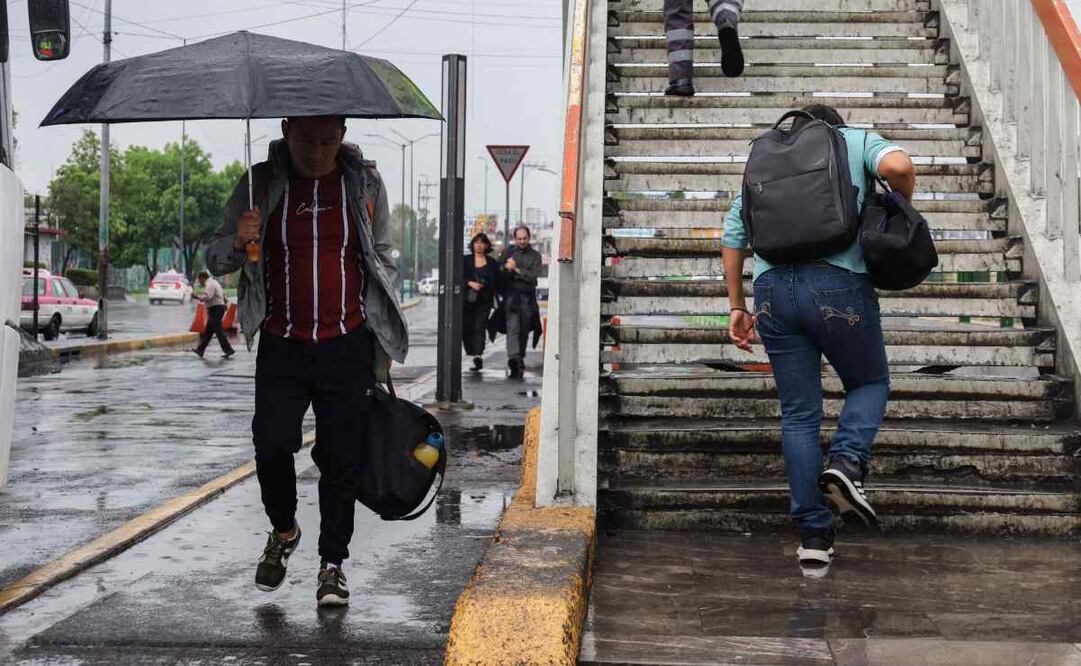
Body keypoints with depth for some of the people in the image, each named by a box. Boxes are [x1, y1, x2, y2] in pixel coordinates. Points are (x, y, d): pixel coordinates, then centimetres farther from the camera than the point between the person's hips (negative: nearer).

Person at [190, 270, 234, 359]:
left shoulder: (209, 284, -13)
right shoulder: (214, 282, 20)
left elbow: (207, 297, -27)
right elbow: (223, 295, 26)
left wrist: (197, 296, -15)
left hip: (215, 309, -10)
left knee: (218, 331, -9)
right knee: (208, 331, 13)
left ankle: (228, 350, -9)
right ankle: (200, 350, 18)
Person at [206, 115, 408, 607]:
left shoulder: (365, 183, 4)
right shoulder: (261, 184, 2)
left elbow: (382, 260, 14)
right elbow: (214, 259, 6)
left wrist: (383, 343, 11)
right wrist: (237, 241, -19)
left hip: (347, 347, 0)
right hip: (282, 347, 0)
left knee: (341, 459, 1)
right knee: (271, 443, -12)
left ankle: (332, 564, 15)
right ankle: (283, 530, 17)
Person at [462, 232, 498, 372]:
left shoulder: (491, 262, 9)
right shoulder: (466, 260, 8)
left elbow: (496, 281, 11)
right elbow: (459, 278, 2)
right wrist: (470, 283, -13)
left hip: (484, 301, -1)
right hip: (467, 300, 2)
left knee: (479, 327, -14)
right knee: (466, 329, 2)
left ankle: (478, 356, -23)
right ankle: (472, 354, 17)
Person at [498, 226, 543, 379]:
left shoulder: (535, 256, 7)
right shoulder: (509, 252, 12)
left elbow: (533, 276, -6)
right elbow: (499, 269, 12)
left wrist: (516, 270, -11)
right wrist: (506, 267, -9)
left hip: (527, 297, 1)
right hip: (511, 294, -1)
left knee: (524, 330, 8)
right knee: (512, 327, -17)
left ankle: (520, 360, 21)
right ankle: (513, 358, -31)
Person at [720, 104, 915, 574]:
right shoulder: (857, 140, 16)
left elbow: (732, 236, 19)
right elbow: (897, 166, -9)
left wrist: (737, 307, 21)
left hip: (772, 287, 3)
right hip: (838, 282, -3)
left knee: (798, 414, 10)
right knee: (870, 382, 21)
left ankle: (814, 536, 8)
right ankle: (847, 461, -7)